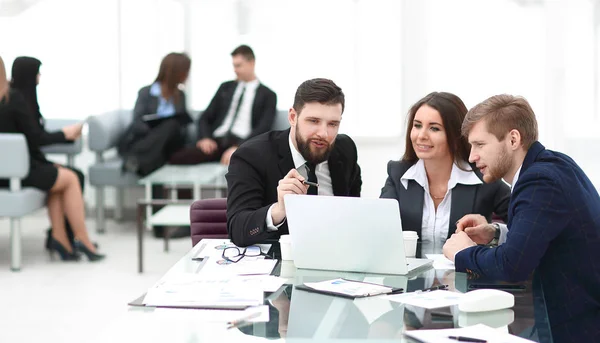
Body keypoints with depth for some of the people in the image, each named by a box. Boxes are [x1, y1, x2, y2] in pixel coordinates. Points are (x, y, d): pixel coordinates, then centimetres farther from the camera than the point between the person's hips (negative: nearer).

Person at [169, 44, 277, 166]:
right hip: (217, 141, 5)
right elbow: (205, 117, 20)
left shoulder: (268, 95, 11)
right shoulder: (225, 87, 24)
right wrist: (205, 137, -3)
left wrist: (238, 148, -19)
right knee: (176, 157, -25)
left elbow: (263, 129, -3)